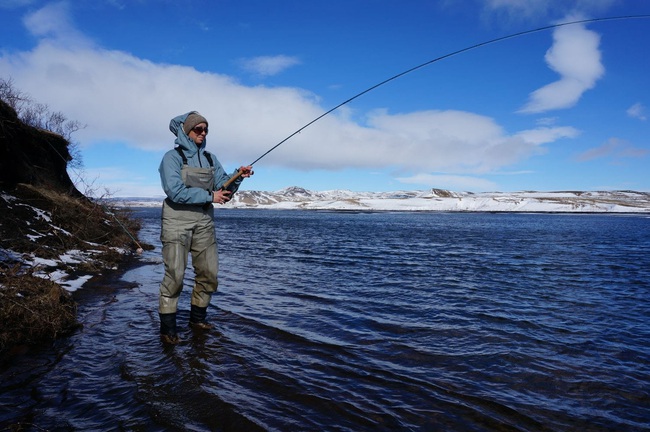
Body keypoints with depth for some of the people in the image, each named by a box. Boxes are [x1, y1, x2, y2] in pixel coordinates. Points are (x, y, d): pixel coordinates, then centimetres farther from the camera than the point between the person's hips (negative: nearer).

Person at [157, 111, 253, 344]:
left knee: (209, 273, 7)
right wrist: (210, 196, -16)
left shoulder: (210, 158, 12)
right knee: (175, 274, -7)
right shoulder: (172, 157, -5)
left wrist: (238, 176, -12)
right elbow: (176, 192, -17)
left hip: (204, 221, 6)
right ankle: (167, 325, 5)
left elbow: (224, 188, 7)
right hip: (177, 220, -5)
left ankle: (197, 316, 25)